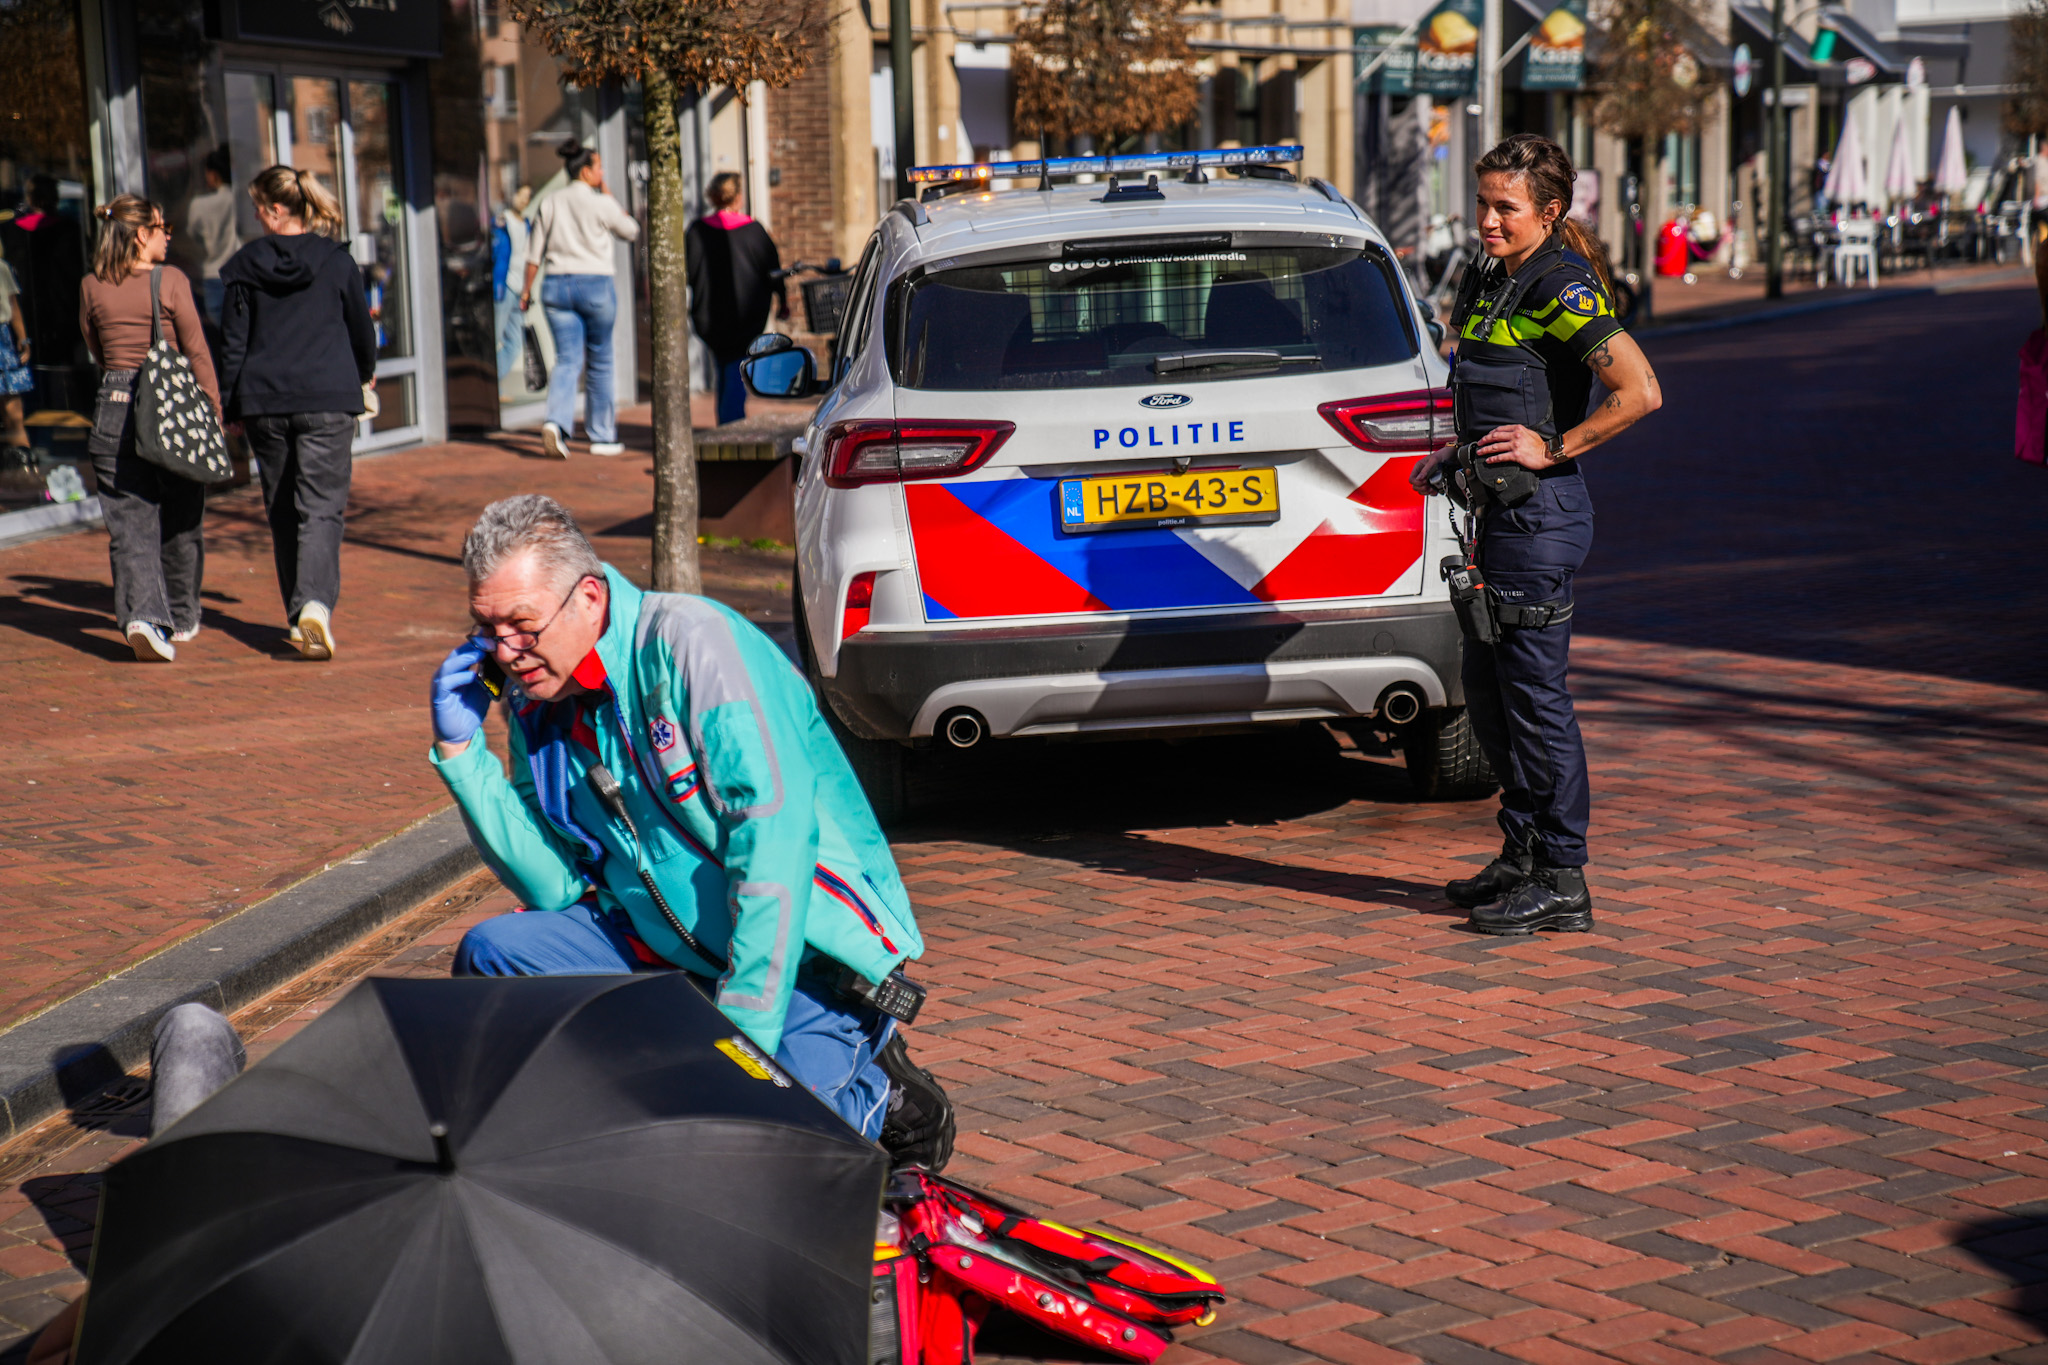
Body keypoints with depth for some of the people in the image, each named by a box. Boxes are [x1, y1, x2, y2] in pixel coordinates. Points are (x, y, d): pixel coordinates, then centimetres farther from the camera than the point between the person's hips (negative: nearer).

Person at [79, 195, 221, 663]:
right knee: (180, 519, 14)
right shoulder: (171, 281, -7)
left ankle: (143, 615, -18)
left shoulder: (91, 288, 3)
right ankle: (181, 618, 26)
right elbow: (197, 352, -6)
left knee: (129, 523, 1)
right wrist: (214, 413, 1)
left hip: (114, 408, 2)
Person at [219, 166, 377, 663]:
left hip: (264, 402, 2)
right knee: (322, 507, -4)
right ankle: (315, 603, -25)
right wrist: (364, 373, 30)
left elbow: (235, 342, 3)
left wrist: (233, 407, 11)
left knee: (281, 509, 13)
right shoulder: (337, 262, -1)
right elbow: (362, 329, 9)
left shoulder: (246, 265, 1)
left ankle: (298, 617, 17)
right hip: (327, 398, -1)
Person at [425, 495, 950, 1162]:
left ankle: (878, 1095, 5)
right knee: (491, 952, -9)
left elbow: (777, 830, -25)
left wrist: (742, 1031, -28)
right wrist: (461, 749, -4)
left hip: (809, 953, -7)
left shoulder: (692, 641, -18)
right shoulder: (536, 700, 6)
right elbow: (554, 885, 5)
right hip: (670, 944, 7)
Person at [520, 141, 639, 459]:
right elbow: (631, 231, 9)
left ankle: (556, 422, -22)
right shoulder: (600, 203, -7)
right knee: (600, 362, 8)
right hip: (596, 285, -3)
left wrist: (527, 289, 15)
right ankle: (601, 436, 14)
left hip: (557, 287, 4)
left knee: (567, 359, 2)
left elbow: (534, 253, 6)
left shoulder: (550, 203, 6)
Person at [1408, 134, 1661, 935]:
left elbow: (1639, 392, -23)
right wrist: (1456, 455, 13)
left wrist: (1551, 450, -18)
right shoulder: (1492, 281, 14)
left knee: (1533, 692, -4)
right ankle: (1523, 856, 28)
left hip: (1541, 514, -10)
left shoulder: (1563, 289, -14)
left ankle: (1562, 882, 4)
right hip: (1501, 510, 10)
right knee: (1487, 690, 15)